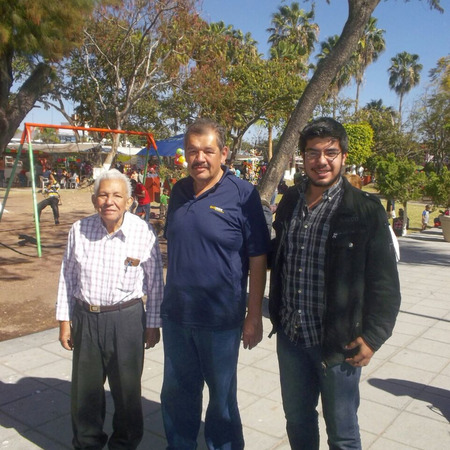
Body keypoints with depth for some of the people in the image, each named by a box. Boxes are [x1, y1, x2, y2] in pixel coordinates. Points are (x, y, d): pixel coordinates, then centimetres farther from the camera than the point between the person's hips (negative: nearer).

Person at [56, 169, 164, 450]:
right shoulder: (80, 230, -4)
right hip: (85, 318, 3)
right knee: (85, 387, 17)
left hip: (127, 320, -3)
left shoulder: (143, 232, -12)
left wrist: (153, 324, -1)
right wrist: (64, 319, 7)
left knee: (127, 388, 12)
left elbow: (155, 282, -4)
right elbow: (68, 277, 6)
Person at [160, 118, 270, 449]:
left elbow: (258, 260, -11)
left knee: (222, 395, 15)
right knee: (176, 393, 20)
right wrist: (167, 298, 15)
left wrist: (254, 316, -11)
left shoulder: (242, 195, -13)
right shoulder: (179, 191, 4)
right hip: (176, 314, 5)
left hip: (220, 319, -5)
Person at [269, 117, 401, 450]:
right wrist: (277, 316, 10)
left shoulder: (366, 210, -11)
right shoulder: (289, 202, 4)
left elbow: (384, 282, -10)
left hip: (338, 343, -4)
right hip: (290, 337, 5)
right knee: (297, 421, 22)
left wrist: (373, 336, -12)